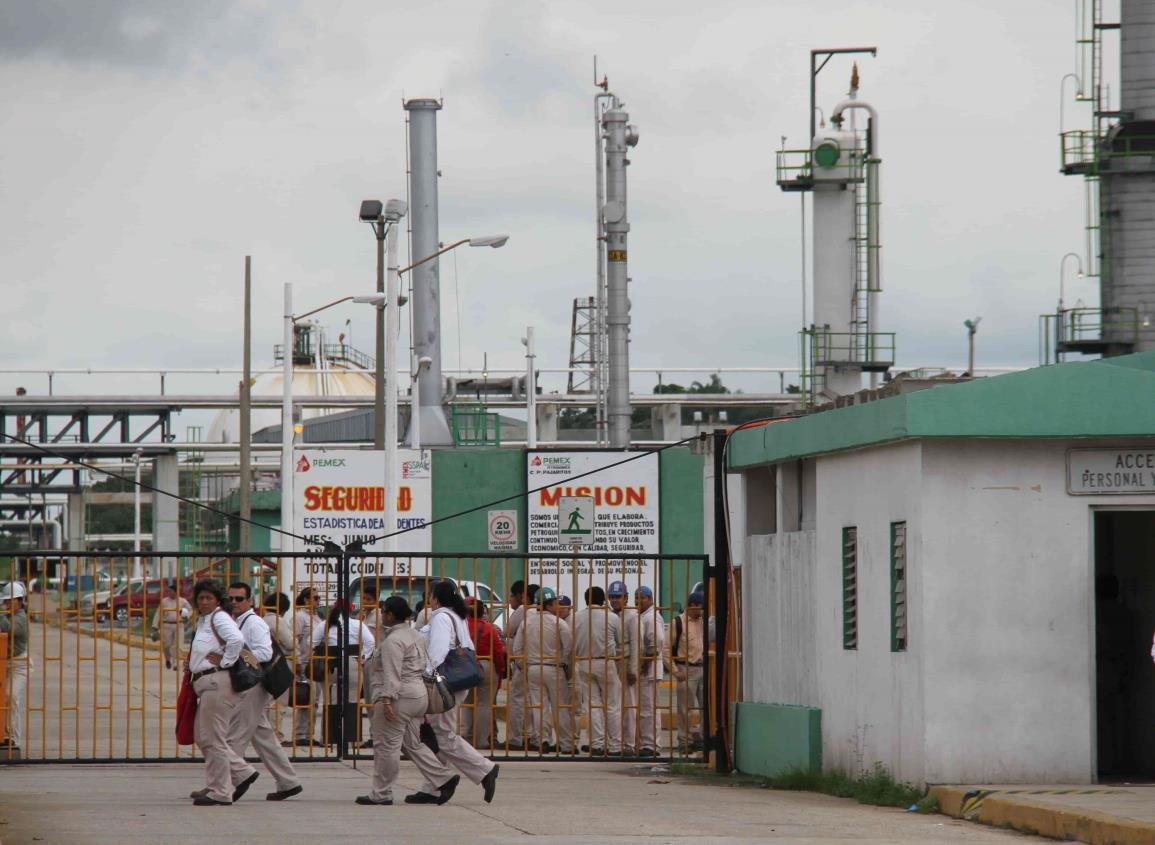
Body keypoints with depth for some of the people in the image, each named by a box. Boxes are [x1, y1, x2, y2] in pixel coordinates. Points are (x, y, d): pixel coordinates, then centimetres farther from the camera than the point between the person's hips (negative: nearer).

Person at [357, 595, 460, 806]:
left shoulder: (393, 641, -14)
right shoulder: (415, 635, 17)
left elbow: (392, 674, -22)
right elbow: (426, 666, 21)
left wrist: (387, 700, -26)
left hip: (399, 696, -10)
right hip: (417, 693, 10)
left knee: (386, 745, -2)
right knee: (412, 743, 16)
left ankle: (381, 794, 3)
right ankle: (444, 778, 8)